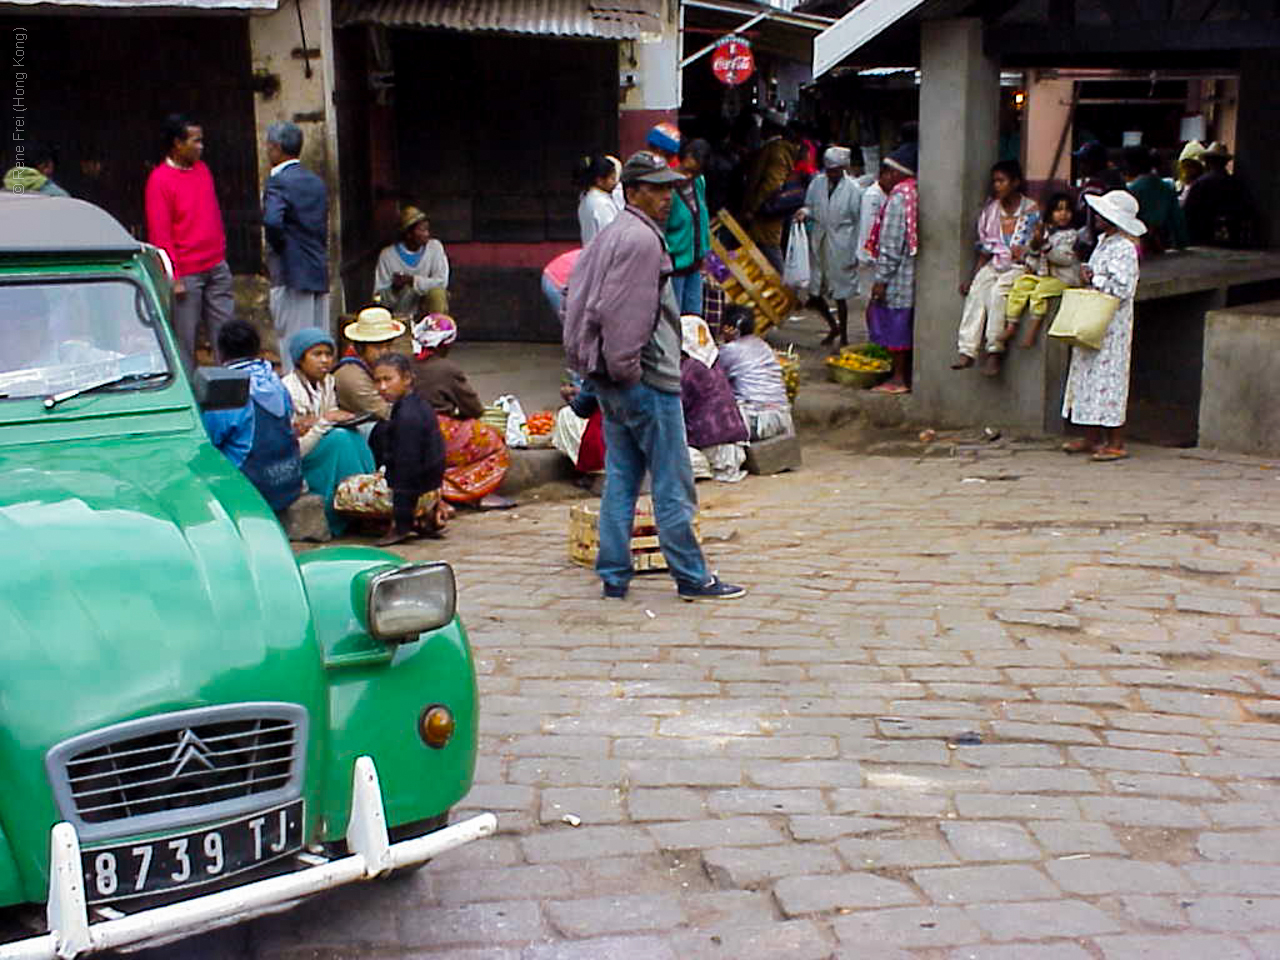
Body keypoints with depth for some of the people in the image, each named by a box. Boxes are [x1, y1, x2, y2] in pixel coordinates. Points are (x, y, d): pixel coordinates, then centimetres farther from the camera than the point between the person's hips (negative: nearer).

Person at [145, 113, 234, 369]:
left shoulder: (202, 169, 11)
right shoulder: (160, 180, -10)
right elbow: (159, 233, -11)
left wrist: (221, 253, 16)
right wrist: (174, 277, -14)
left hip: (217, 268, 7)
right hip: (186, 274, -7)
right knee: (184, 340, 0)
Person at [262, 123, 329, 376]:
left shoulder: (278, 181, -11)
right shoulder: (317, 182, 13)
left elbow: (272, 220, -28)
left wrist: (279, 248, -11)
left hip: (291, 277, -8)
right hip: (319, 273, 8)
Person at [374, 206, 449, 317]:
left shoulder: (435, 247, -7)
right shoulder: (387, 255, -8)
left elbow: (442, 281, -16)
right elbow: (379, 297, -7)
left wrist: (411, 280, -23)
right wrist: (394, 288, -27)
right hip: (400, 316, 0)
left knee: (437, 292, -29)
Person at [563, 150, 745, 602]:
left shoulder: (610, 234, 16)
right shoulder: (643, 239, -14)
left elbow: (579, 300, 18)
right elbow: (622, 313, -23)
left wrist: (604, 365, 16)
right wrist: (625, 367, -16)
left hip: (612, 381, 10)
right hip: (647, 380, -10)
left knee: (620, 478, 12)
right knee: (673, 484, -1)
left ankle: (614, 576, 16)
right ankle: (692, 577, 6)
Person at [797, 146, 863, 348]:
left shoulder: (853, 189, -9)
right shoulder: (817, 184, 3)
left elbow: (858, 221, -6)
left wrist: (855, 253, -8)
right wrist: (805, 211, -11)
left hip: (840, 248, -5)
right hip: (819, 245, 5)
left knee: (840, 295, 3)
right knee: (815, 294, 9)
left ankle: (844, 337, 19)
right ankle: (833, 327, 34)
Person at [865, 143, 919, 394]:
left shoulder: (898, 198, -16)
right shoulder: (914, 195, 11)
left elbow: (892, 244, -19)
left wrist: (881, 279, -17)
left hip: (898, 273, -9)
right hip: (911, 271, 9)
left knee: (894, 321, -2)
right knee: (906, 323, 14)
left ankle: (898, 378, 2)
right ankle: (906, 374, 20)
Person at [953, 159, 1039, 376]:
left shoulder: (1031, 211, -1)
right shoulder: (990, 211, 13)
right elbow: (984, 250, 14)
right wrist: (972, 278, 4)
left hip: (1019, 268, -4)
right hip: (994, 265, 4)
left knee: (997, 291, -33)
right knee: (976, 291, -26)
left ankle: (994, 351, -31)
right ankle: (967, 351, -34)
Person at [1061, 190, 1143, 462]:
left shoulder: (1124, 248, -16)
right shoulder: (1103, 242, 13)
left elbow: (1123, 288, -22)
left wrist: (1094, 279, -14)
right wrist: (1089, 276, 2)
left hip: (1112, 325, -10)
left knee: (1109, 374, -6)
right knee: (1089, 374, 11)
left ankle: (1116, 443, -1)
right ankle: (1091, 438, 19)